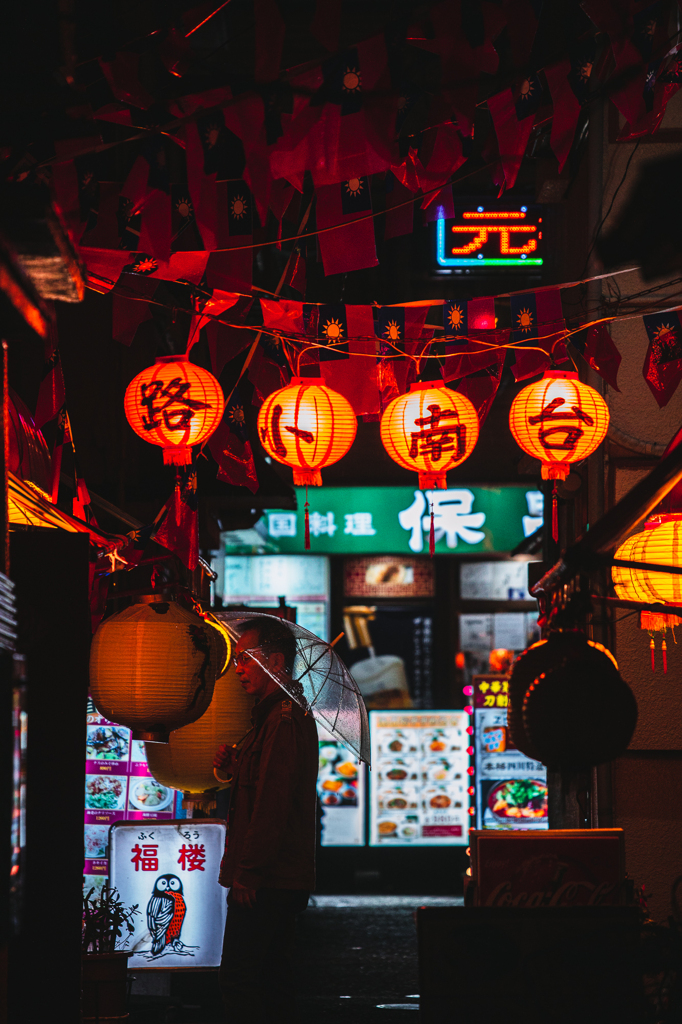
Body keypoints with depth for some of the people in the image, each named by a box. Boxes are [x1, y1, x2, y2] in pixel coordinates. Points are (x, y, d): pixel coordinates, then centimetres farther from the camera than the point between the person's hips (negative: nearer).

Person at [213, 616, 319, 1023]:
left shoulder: (283, 721, -16)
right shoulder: (292, 714, 18)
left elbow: (273, 804, -22)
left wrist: (247, 872, -21)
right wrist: (234, 765, 7)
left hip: (267, 881, -11)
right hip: (286, 878, 11)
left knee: (238, 978, -10)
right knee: (274, 972, 13)